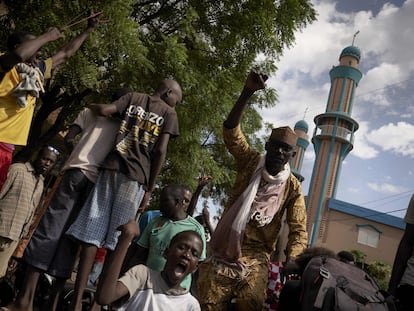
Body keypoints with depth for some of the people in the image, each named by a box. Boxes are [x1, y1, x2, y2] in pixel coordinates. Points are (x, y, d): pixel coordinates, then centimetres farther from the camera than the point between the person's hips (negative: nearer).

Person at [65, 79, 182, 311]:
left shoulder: (134, 97, 18)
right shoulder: (169, 113, 10)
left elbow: (103, 110, 2)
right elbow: (161, 151, -1)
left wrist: (91, 105, 25)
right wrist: (150, 188, 1)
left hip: (111, 168, 2)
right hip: (136, 176, -2)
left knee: (92, 235, -2)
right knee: (117, 241, -1)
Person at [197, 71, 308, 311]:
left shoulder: (293, 187, 3)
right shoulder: (251, 162, 5)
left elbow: (299, 231, -1)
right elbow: (231, 130, -8)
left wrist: (291, 260, -20)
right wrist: (247, 93, -21)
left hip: (256, 253, 0)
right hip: (225, 247, 1)